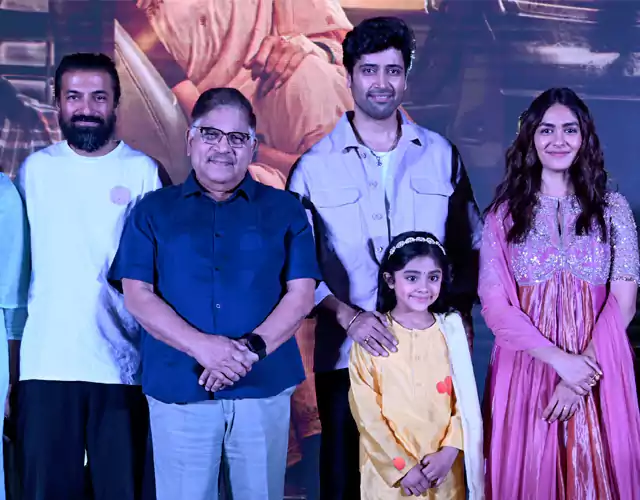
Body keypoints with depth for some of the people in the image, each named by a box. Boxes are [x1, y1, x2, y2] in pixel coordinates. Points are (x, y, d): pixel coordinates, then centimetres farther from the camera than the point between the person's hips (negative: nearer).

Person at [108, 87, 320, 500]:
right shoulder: (154, 211, 8)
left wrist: (252, 348, -14)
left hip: (263, 388, 1)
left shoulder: (284, 210, 8)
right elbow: (137, 295, -1)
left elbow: (301, 295, 1)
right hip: (178, 390, 0)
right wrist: (202, 346, -15)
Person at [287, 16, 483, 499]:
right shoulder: (314, 165, -1)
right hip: (346, 354, -1)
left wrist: (460, 316, 0)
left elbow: (469, 246, 11)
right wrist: (347, 315, -15)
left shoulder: (441, 155, 5)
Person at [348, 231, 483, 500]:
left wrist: (449, 452, -9)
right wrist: (402, 465, -11)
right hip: (388, 468, -2)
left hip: (443, 467, 2)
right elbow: (366, 411, -8)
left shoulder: (451, 330, 0)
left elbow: (464, 399, 2)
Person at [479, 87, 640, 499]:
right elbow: (493, 303, -4)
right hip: (526, 369, 0)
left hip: (598, 373, 0)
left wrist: (585, 367, -13)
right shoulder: (505, 212, 3)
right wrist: (560, 359, -14)